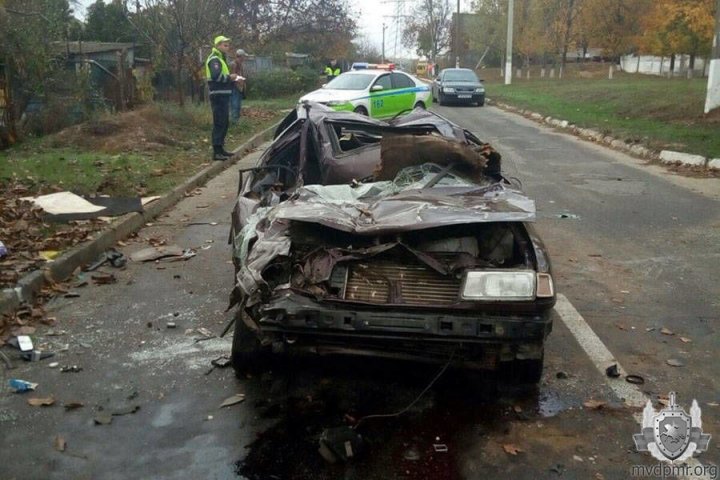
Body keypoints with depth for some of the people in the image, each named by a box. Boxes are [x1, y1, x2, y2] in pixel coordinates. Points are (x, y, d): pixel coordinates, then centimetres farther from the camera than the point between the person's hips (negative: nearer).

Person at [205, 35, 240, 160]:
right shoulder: (214, 59, -11)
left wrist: (231, 79, 7)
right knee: (219, 123, -11)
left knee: (223, 123, 15)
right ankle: (217, 151, -11)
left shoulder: (220, 59, 22)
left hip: (222, 95, 10)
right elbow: (216, 76, -26)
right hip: (218, 95, -10)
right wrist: (229, 77, -15)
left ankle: (220, 148, 23)